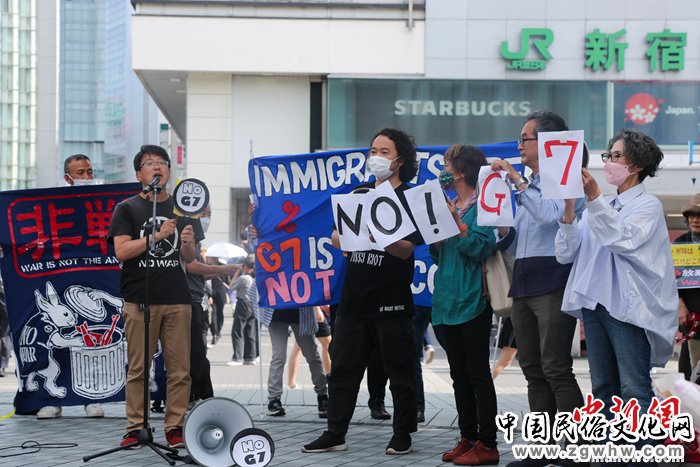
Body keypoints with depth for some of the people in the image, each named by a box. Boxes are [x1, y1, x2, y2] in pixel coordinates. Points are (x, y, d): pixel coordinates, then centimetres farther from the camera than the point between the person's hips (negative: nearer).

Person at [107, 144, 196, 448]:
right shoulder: (127, 209, 6)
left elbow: (189, 259, 14)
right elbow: (122, 251, -6)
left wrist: (187, 244, -9)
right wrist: (157, 236, -16)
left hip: (177, 300, 3)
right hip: (140, 299, -3)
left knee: (179, 369, 0)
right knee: (138, 368, 0)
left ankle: (175, 427, 6)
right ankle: (135, 427, 7)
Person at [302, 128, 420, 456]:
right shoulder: (359, 193, 15)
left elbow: (407, 249, -13)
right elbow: (335, 237, 13)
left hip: (391, 301, -5)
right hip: (354, 298, 6)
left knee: (399, 370, 2)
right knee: (343, 368, 7)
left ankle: (402, 435, 11)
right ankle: (335, 434, 13)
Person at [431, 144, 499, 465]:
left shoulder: (482, 205, -7)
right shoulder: (449, 206, 15)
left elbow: (482, 248, -19)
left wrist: (457, 222, -20)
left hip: (472, 300, -8)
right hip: (448, 301, 8)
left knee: (478, 372, -5)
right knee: (459, 374, 11)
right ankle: (467, 439, 17)